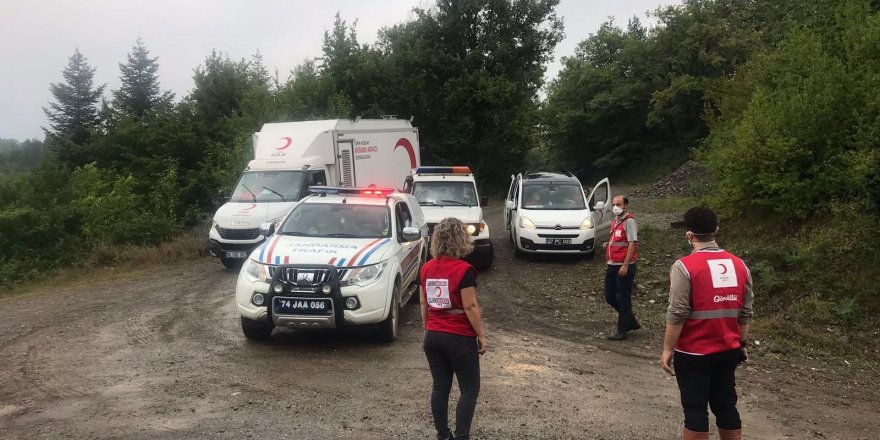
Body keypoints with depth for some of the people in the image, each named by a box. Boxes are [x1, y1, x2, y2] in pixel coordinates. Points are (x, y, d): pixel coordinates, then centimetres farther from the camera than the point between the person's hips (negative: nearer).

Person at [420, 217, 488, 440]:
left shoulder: (426, 269, 2)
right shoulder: (464, 270, -16)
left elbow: (424, 305, 9)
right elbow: (470, 307, -16)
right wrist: (482, 335, -7)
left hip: (433, 336, 6)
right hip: (460, 338, -6)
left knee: (440, 387, 13)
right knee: (470, 389, 6)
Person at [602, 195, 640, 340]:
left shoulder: (629, 221, -12)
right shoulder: (615, 221, 15)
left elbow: (632, 244, -18)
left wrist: (625, 265, -22)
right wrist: (608, 244, 6)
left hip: (624, 266, -9)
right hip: (612, 265, 9)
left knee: (623, 298, 0)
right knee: (610, 297, 13)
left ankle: (622, 331, 10)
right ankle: (631, 321, 28)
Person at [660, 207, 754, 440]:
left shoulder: (684, 267, -16)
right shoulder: (739, 265, 3)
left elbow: (677, 314, -18)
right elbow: (745, 313, 8)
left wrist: (668, 349, -9)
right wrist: (741, 343, 19)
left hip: (693, 353, -5)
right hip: (728, 350, 5)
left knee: (695, 409, 4)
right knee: (726, 405, 16)